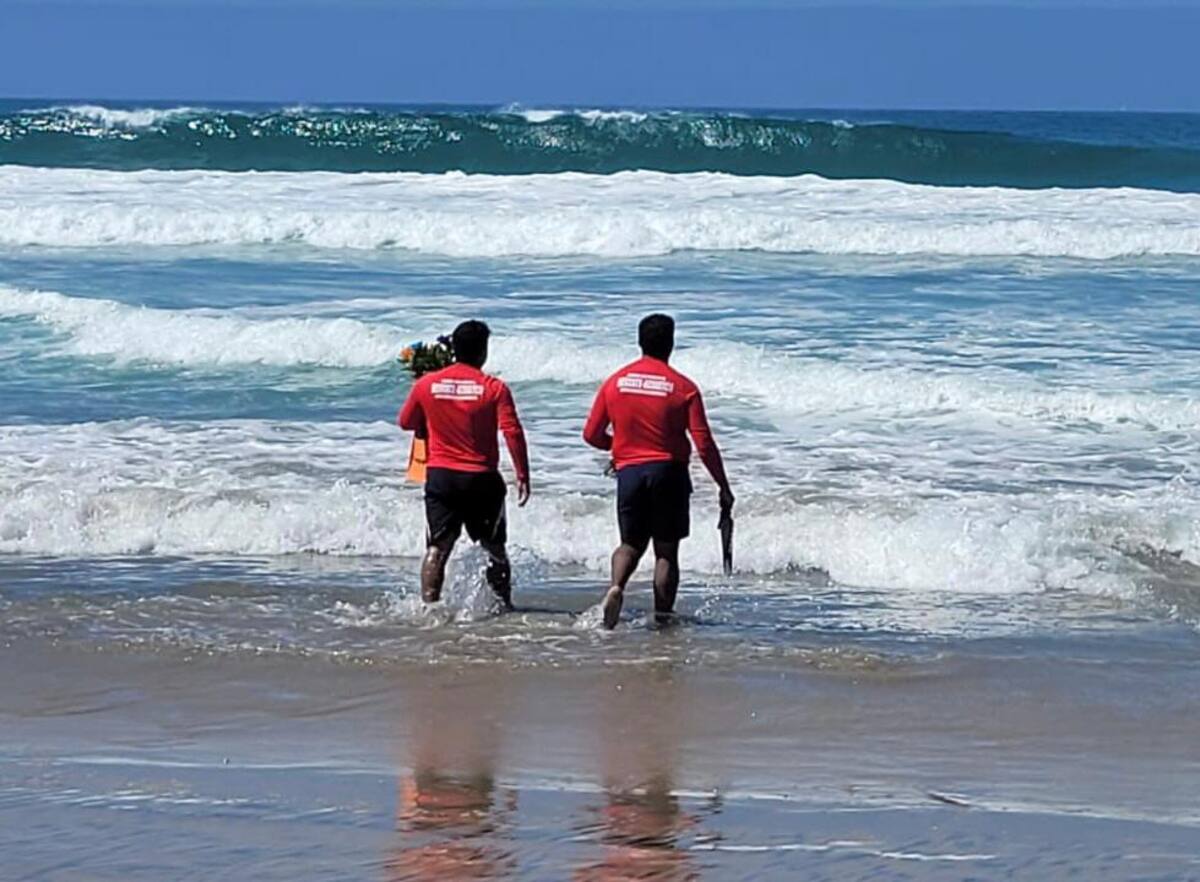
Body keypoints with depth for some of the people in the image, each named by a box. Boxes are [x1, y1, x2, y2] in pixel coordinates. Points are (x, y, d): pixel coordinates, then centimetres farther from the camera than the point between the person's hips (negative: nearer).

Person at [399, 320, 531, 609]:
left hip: (440, 475, 1)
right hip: (481, 478, -1)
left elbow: (406, 423, 12)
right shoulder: (494, 388, -8)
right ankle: (504, 606, 17)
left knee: (437, 547, 3)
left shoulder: (426, 384, 0)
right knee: (494, 548, 12)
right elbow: (513, 433, -13)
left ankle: (429, 607, -7)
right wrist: (522, 476, -8)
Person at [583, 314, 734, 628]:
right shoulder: (683, 388, -5)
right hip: (669, 472, -2)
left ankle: (616, 586, -15)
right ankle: (662, 616, 3)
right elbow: (704, 445, -9)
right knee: (666, 550, 6)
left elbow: (591, 435, 7)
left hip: (629, 472, 2)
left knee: (631, 543, 14)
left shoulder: (615, 382, 2)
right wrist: (724, 487, -1)